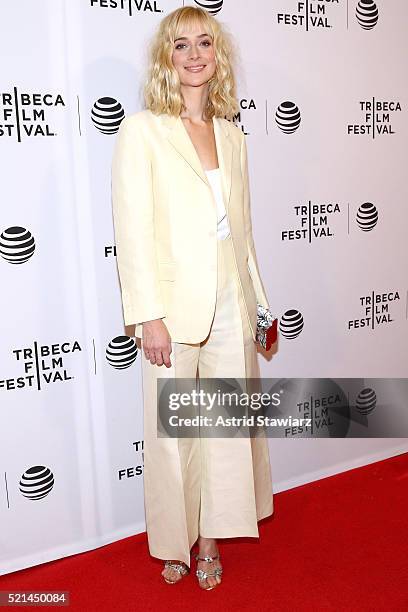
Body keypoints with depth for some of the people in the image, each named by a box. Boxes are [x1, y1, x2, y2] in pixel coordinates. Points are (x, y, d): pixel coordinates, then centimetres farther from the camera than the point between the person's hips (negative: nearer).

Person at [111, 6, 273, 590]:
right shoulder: (141, 130, -5)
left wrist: (258, 301, 14)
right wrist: (149, 316, -16)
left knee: (227, 424, 12)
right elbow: (133, 231, -11)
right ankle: (174, 542, 31)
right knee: (172, 431, 8)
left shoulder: (232, 135, 11)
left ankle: (211, 538, 32)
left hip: (230, 305, 5)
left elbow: (241, 228, 14)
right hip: (175, 307, -4)